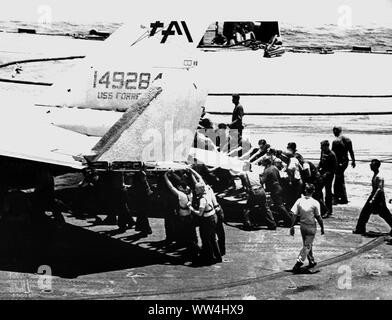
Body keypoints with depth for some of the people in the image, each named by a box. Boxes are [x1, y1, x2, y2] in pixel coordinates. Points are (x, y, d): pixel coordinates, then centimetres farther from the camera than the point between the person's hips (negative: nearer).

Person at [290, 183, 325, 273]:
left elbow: (294, 215, -6)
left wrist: (292, 226, 1)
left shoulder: (299, 201, -8)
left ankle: (311, 261, 33)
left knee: (307, 244, 20)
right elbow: (318, 217, -11)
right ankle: (299, 263, -8)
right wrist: (322, 227, 2)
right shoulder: (315, 203, -16)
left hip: (302, 225, 4)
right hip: (311, 227, -4)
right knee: (307, 246, 2)